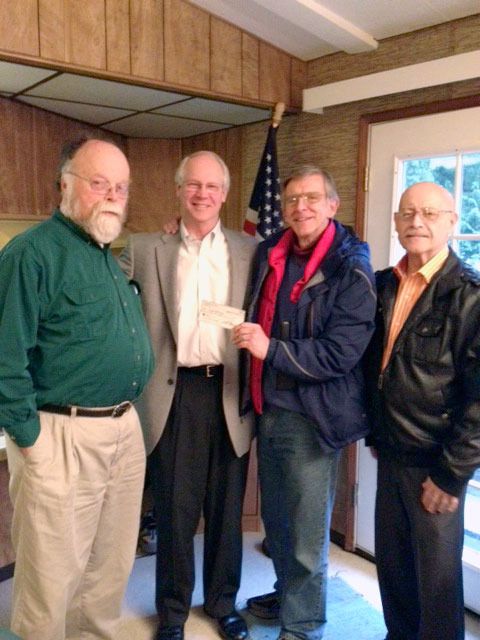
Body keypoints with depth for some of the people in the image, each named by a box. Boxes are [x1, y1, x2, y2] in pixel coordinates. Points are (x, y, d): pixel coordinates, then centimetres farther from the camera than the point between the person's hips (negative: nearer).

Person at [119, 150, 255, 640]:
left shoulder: (247, 250, 6)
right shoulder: (145, 249, 4)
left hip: (230, 392, 1)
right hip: (173, 392, -1)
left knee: (227, 506, 14)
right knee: (173, 508, 10)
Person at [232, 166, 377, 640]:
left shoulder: (351, 271, -14)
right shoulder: (268, 254, 5)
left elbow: (341, 353, -21)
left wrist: (271, 349, -23)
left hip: (311, 417, -7)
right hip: (268, 408, 7)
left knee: (307, 531, 8)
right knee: (275, 519, 23)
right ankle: (286, 595, 46)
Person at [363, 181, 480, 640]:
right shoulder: (384, 285, 4)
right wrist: (375, 434, 13)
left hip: (434, 465, -5)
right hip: (389, 455, 6)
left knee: (436, 577, 11)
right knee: (391, 565, 19)